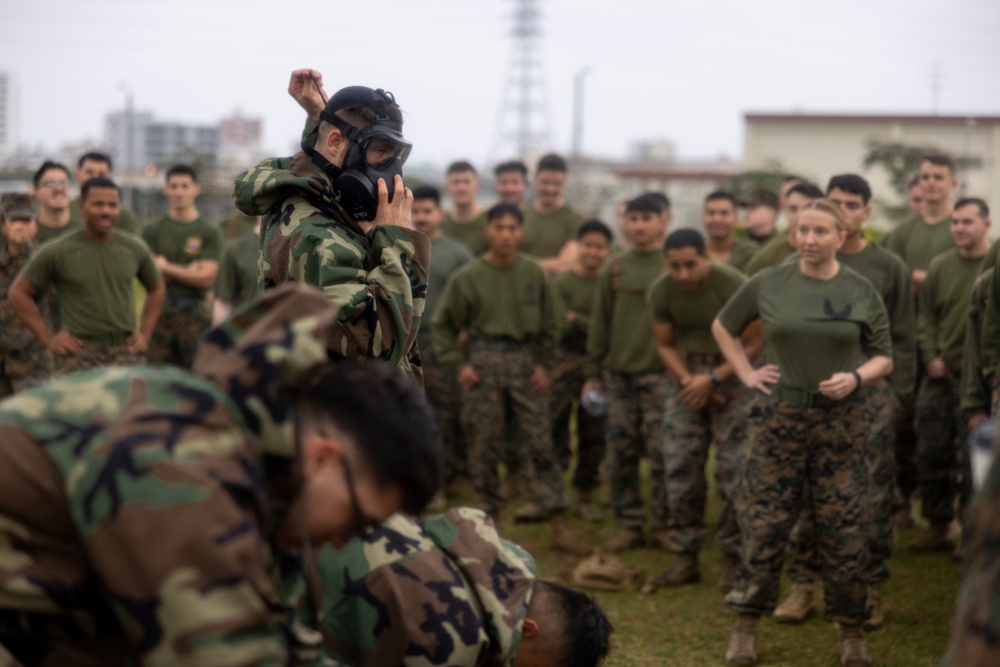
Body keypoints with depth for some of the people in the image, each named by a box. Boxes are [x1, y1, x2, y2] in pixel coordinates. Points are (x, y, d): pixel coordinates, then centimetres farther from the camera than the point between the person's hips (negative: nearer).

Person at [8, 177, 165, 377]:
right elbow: (18, 293, 4)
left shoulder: (134, 249, 7)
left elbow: (157, 288, 22)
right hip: (78, 354, -3)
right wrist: (48, 338, -2)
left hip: (126, 352, 3)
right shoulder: (56, 252, -2)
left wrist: (145, 333, 11)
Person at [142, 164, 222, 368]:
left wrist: (167, 268, -1)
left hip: (194, 314, -1)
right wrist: (188, 271, -5)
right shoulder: (152, 231, 10)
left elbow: (206, 278, -5)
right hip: (159, 312, 1)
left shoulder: (209, 232, 5)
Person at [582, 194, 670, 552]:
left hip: (660, 373, -4)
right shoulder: (613, 269, 11)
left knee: (661, 454, -2)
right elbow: (600, 325, 13)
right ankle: (628, 524, 13)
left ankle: (664, 523, 8)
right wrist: (592, 373, 9)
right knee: (621, 454, 5)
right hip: (617, 374, 4)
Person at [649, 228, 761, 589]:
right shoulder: (661, 291, -4)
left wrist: (713, 379, -18)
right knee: (680, 466, 0)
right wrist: (687, 379, -10)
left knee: (733, 470, -8)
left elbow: (753, 345, -12)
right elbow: (665, 345, 7)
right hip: (687, 374, 4)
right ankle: (686, 556, 9)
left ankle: (732, 557, 1)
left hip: (732, 373, -4)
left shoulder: (733, 285, -18)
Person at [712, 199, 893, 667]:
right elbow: (723, 327, 15)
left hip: (840, 422, 0)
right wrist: (746, 374, 4)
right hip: (778, 418, 0)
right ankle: (746, 625, 16)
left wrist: (857, 377, -14)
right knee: (763, 524, 4)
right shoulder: (767, 285, 0)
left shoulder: (862, 293, 0)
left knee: (844, 530, 4)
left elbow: (884, 357, 6)